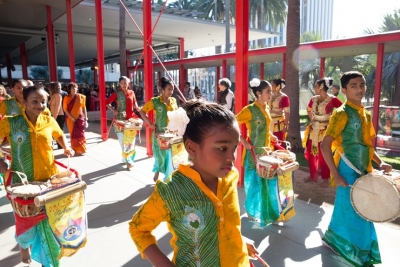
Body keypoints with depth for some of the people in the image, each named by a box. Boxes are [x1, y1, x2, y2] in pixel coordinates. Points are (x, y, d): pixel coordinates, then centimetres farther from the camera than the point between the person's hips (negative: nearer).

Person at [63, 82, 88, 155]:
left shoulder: (81, 97, 1)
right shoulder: (67, 98, -4)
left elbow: (84, 107, 5)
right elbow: (65, 109, -4)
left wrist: (86, 118, 2)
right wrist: (71, 117, -12)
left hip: (80, 118, 1)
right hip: (71, 119, -1)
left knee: (80, 134, 5)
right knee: (73, 134, 6)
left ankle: (81, 149, 14)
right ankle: (76, 149, 14)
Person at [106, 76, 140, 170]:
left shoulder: (131, 92, 7)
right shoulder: (116, 93, -2)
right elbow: (107, 102, 2)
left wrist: (138, 109, -5)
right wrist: (113, 110, -10)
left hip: (131, 118, 3)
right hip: (120, 119, -3)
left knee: (131, 140, 6)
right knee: (123, 140, -1)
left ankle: (127, 158, 20)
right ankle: (127, 160, 7)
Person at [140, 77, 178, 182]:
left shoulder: (173, 100, 5)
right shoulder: (155, 101, -8)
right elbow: (142, 111, -2)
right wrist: (150, 123, -10)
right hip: (159, 133, -4)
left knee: (170, 154, 7)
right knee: (160, 154, 4)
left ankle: (168, 177, 22)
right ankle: (157, 172, 31)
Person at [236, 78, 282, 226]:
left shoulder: (266, 108, 8)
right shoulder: (250, 109, -15)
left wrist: (271, 136, 7)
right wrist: (243, 142, -21)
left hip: (266, 150, 7)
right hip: (254, 152, -7)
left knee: (269, 181, 14)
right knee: (255, 182, 5)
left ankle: (270, 211, 30)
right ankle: (251, 211, 25)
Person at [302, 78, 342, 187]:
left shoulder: (332, 99, -12)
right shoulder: (313, 99, 5)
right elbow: (309, 110, 23)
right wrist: (312, 120, 12)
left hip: (325, 130, -6)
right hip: (313, 129, 6)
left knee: (324, 155, 1)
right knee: (311, 153, 11)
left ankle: (325, 179, 16)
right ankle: (312, 175, 27)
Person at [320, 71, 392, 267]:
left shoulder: (365, 114, 10)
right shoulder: (342, 114, -14)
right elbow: (325, 145, -20)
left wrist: (380, 162, 4)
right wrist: (336, 175, -22)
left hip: (362, 171, 8)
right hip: (348, 171, -7)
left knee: (346, 210, 18)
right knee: (356, 213, 1)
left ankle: (333, 238, 37)